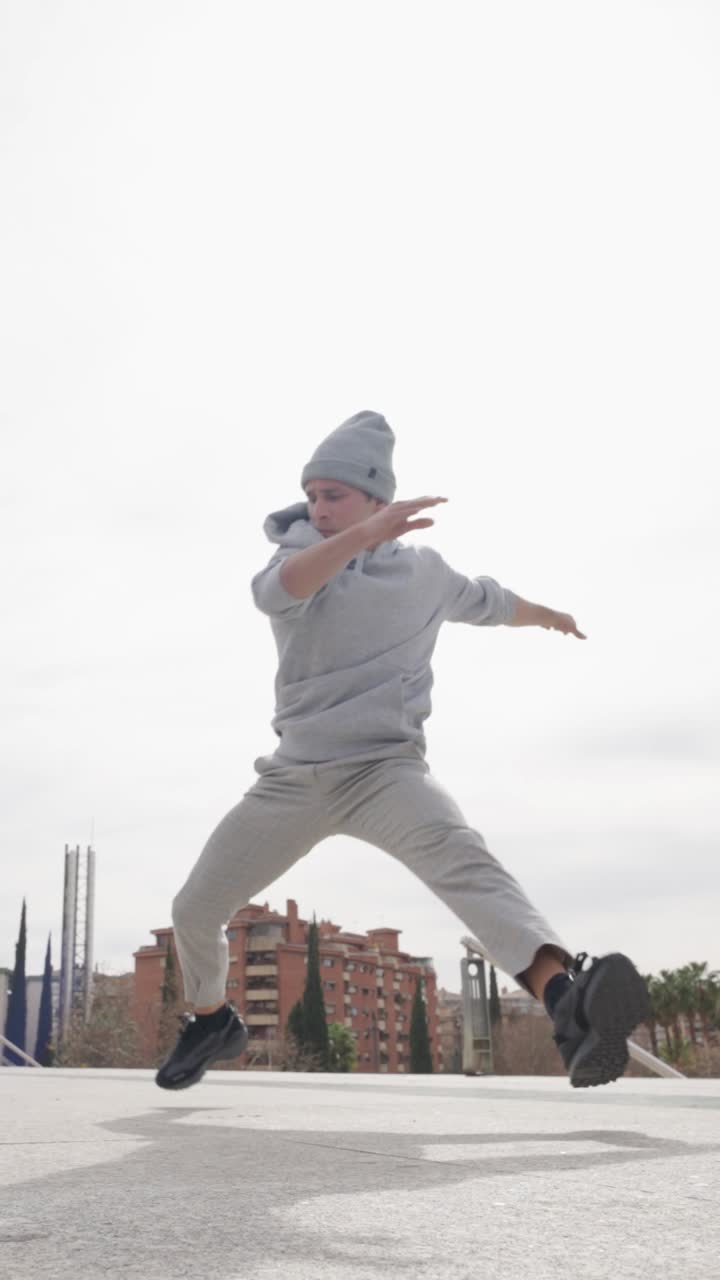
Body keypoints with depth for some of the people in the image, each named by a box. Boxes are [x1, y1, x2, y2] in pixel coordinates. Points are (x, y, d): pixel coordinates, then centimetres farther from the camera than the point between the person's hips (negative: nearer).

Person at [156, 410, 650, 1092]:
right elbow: (274, 591, -27)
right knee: (194, 910, 5)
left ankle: (565, 998, -54)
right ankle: (213, 1021, 34)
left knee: (463, 860, -33)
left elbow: (485, 601, 30)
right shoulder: (299, 548, 0)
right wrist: (364, 535, -43)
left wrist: (548, 615, 46)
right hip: (293, 775, 2)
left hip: (385, 768, -1)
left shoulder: (424, 570, 8)